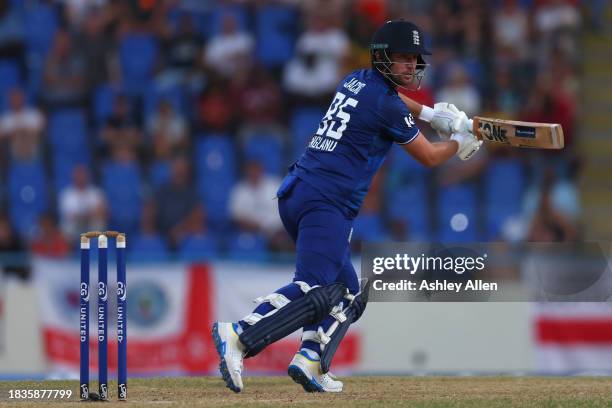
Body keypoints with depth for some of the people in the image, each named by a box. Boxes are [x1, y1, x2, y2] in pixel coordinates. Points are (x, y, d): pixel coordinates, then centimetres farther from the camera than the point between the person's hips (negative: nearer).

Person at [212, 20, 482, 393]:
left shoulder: (356, 80, 19)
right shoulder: (387, 107, -5)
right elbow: (429, 157, 7)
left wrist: (429, 113, 44)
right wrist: (460, 143, 25)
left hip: (295, 195, 10)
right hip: (327, 202, -10)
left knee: (347, 292, 16)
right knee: (314, 290, -21)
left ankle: (310, 362, -2)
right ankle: (238, 336, -35)